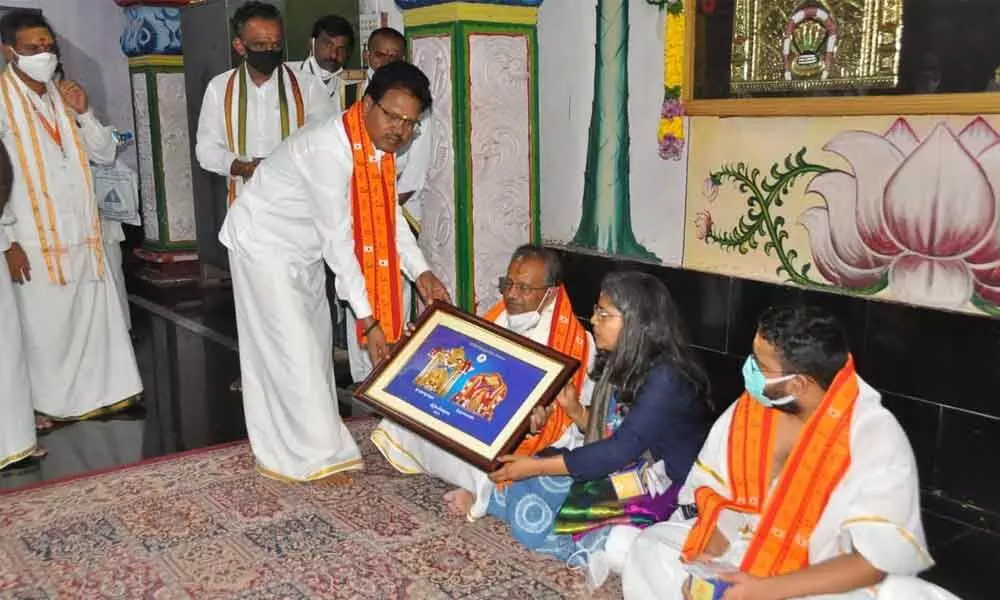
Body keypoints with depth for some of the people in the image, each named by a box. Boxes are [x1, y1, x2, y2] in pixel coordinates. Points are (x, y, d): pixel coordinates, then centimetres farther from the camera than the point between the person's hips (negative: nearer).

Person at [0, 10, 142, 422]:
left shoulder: (62, 96, 12)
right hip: (36, 242, -6)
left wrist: (83, 113, -5)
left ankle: (103, 395, 22)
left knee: (98, 320, 10)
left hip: (83, 235, 6)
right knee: (47, 328, 3)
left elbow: (106, 153, 12)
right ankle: (50, 407, 18)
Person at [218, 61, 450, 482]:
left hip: (303, 249, 9)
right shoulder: (329, 149, -34)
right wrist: (368, 319, -30)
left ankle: (312, 440, 31)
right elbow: (337, 239, -33)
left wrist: (420, 271, -10)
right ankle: (310, 457, 5)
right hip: (265, 243, -9)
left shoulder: (380, 144, -7)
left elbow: (387, 213, 2)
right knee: (290, 349, -6)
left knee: (314, 339, 15)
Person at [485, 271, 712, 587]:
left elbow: (620, 451, -26)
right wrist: (576, 411, -7)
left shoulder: (665, 378, -23)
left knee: (531, 519, -19)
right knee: (526, 493, -9)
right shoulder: (623, 363, 5)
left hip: (659, 489, -8)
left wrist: (535, 467, -22)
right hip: (619, 475, 8)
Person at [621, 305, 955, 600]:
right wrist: (706, 556, -12)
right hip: (737, 556, 5)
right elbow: (705, 487, 7)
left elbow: (878, 558, -22)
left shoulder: (876, 437, -19)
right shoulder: (749, 409, -4)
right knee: (650, 548, -12)